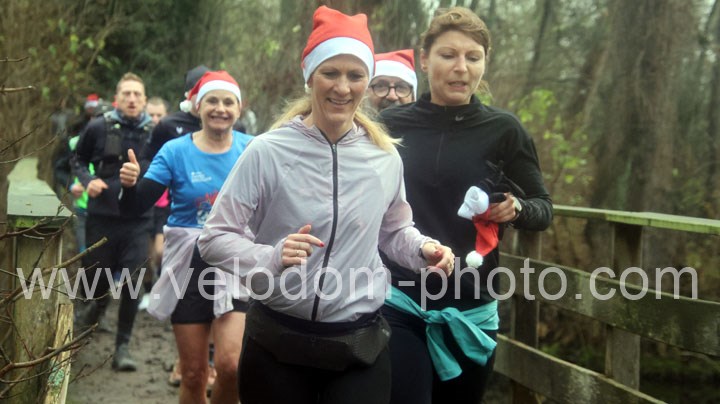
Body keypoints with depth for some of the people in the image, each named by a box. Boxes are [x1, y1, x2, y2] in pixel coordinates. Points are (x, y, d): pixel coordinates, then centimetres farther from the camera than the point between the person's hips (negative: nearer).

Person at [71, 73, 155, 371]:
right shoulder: (98, 128, -3)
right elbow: (79, 160, 10)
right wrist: (87, 180, -8)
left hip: (137, 220, 0)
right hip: (101, 215, 0)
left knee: (132, 285, -2)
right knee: (97, 275, 12)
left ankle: (123, 345, 12)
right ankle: (98, 304, 47)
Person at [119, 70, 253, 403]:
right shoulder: (176, 151, -2)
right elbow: (137, 205, -7)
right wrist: (129, 185, -28)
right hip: (189, 266, 0)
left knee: (231, 365, -16)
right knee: (193, 375, 8)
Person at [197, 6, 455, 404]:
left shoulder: (385, 158, 2)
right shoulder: (267, 152, -9)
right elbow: (214, 238, -7)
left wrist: (423, 248, -3)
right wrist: (271, 258, -25)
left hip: (360, 344, 2)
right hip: (278, 341, -2)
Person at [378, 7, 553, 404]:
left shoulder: (503, 129, -3)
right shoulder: (391, 124, 0)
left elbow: (544, 208, 3)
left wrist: (516, 208, -17)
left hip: (470, 309, 1)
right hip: (399, 301, 0)